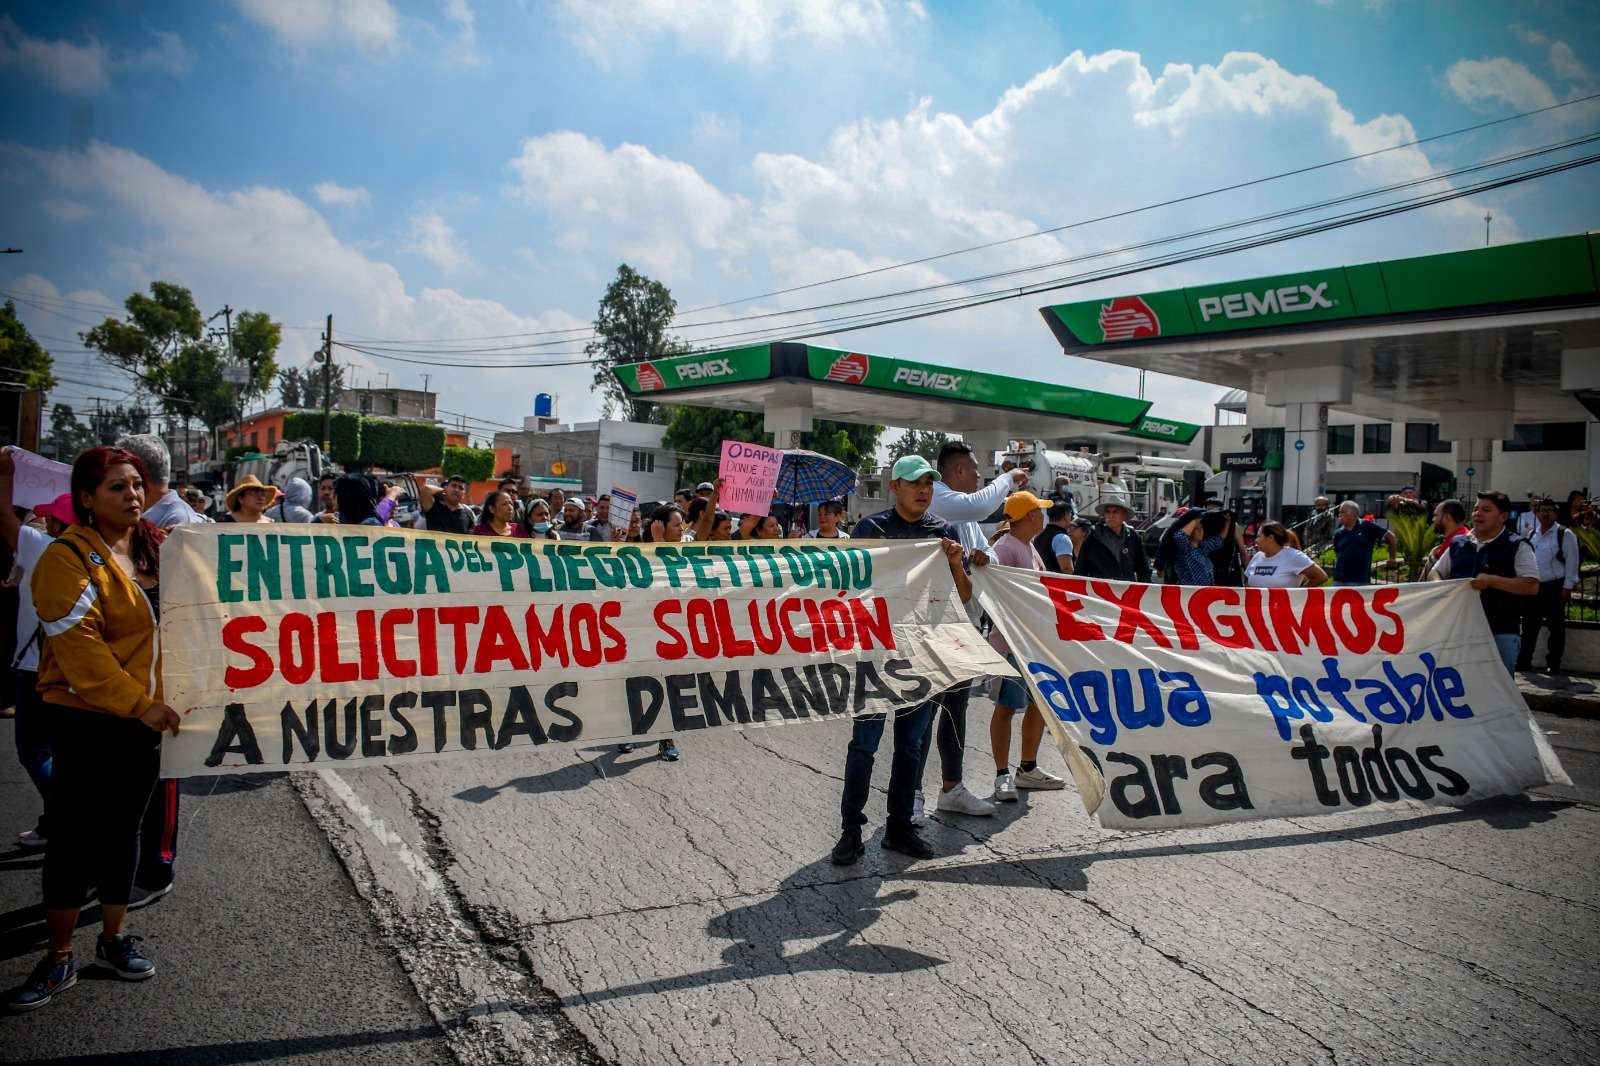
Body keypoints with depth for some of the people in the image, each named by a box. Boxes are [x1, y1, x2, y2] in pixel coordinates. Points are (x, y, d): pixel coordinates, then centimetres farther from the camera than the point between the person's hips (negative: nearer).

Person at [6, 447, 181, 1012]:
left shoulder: (157, 547, 5)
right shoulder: (69, 558, -13)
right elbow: (80, 650, -19)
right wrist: (139, 704, -21)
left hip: (149, 716, 5)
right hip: (88, 720, -5)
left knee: (123, 829, 15)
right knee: (75, 836, 3)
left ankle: (114, 939, 28)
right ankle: (59, 958, 16)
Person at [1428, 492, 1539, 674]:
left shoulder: (1518, 547, -1)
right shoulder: (1458, 545, 13)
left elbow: (1532, 586, -11)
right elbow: (1435, 572, 21)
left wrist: (1491, 581, -20)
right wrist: (1439, 584, -2)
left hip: (1502, 633, -5)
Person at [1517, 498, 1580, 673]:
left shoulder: (1565, 534, -4)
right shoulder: (1532, 534, 12)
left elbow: (1571, 562, -7)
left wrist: (1568, 586, -12)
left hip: (1555, 588, -5)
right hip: (1533, 587, 5)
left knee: (1556, 628, 2)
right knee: (1529, 625, 6)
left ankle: (1553, 664, 9)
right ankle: (1523, 662, 11)